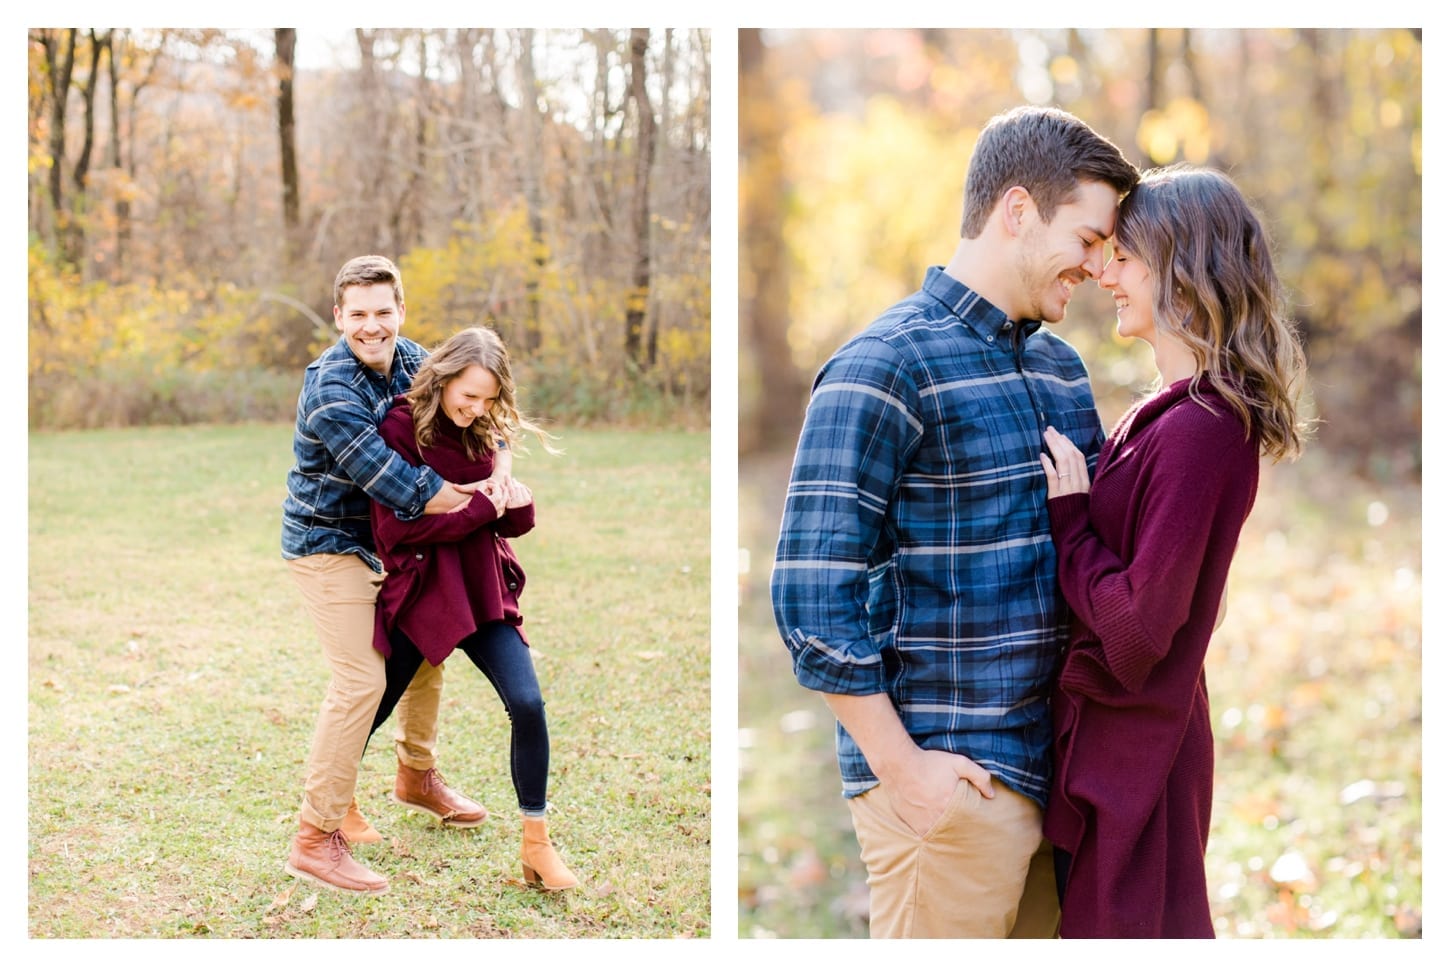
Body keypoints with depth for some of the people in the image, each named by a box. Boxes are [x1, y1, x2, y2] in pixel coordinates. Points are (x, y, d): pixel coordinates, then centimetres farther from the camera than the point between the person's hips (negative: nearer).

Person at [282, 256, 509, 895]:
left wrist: (500, 464, -18)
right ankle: (316, 838, -8)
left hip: (386, 540, 8)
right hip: (327, 543, -8)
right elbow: (382, 474, -30)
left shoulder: (411, 361, -1)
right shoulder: (331, 387, -25)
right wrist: (469, 504, -26)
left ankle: (416, 776, 43)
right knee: (361, 680, -16)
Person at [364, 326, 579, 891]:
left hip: (480, 590, 4)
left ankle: (536, 845, 1)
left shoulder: (485, 432, 4)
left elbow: (516, 522, 8)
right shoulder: (400, 429, -12)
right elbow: (396, 527, -19)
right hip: (416, 593, -4)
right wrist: (480, 507, -21)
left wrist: (515, 502, -16)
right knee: (373, 708, 11)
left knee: (527, 704, -11)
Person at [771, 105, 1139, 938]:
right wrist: (898, 766, -16)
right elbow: (812, 590, -16)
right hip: (949, 780, -7)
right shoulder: (889, 367, -11)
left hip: (1055, 767, 7)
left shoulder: (1060, 364, 13)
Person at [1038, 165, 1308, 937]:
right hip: (1108, 743, 9)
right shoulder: (1169, 415, 8)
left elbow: (1140, 628, -23)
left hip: (1130, 758, -9)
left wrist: (1067, 518, -13)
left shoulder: (1197, 431, -21)